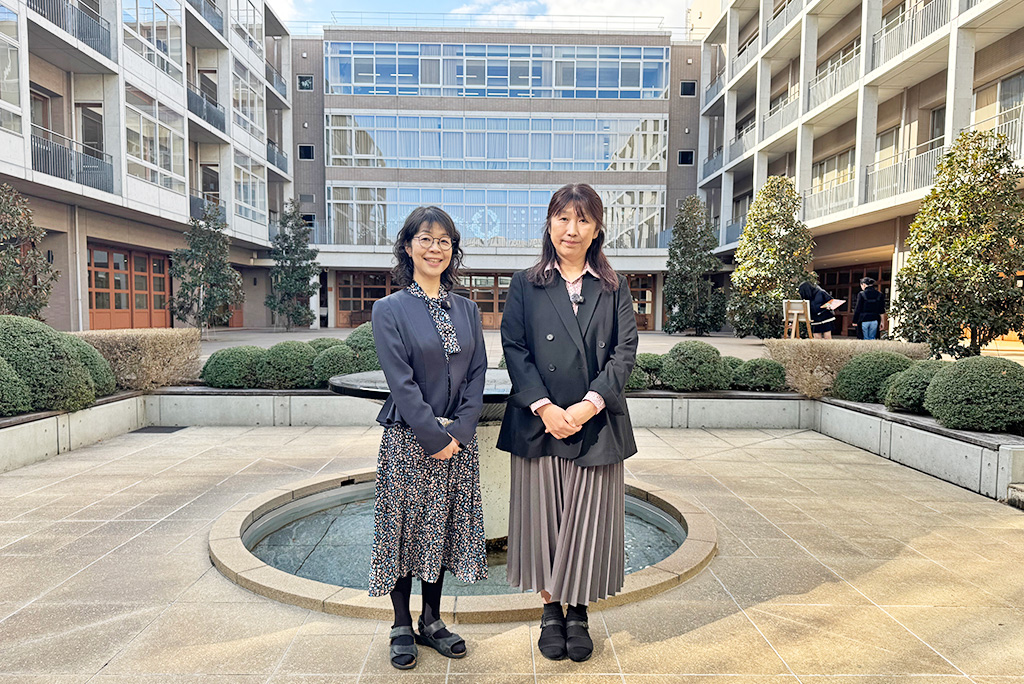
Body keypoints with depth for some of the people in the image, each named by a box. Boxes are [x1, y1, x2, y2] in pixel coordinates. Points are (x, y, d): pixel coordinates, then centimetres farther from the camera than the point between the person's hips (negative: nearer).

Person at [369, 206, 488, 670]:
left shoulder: (466, 310, 7)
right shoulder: (390, 309, -5)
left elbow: (477, 374, 4)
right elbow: (401, 381, -12)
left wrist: (458, 430, -8)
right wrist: (433, 436, -15)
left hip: (458, 440, 4)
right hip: (408, 440, -4)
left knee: (444, 528, 13)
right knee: (405, 530, 7)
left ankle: (431, 622, 30)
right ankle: (402, 628, 26)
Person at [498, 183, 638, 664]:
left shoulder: (614, 288, 8)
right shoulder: (526, 285, 5)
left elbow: (625, 350, -1)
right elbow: (513, 349, -2)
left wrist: (590, 404, -14)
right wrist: (544, 407, -13)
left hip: (597, 422, 1)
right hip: (539, 421, 0)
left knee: (588, 519, 7)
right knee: (543, 516, 8)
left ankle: (578, 613, 26)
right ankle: (551, 611, 26)